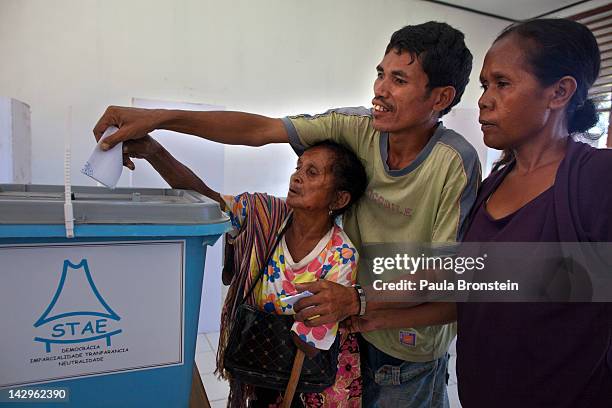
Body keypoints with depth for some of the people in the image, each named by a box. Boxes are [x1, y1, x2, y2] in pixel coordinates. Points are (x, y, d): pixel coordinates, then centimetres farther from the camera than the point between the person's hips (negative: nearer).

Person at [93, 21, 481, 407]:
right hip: (352, 326, 3)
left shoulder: (456, 163, -24)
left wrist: (358, 301, -33)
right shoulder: (356, 127, -14)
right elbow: (258, 129, -17)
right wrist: (160, 118, -23)